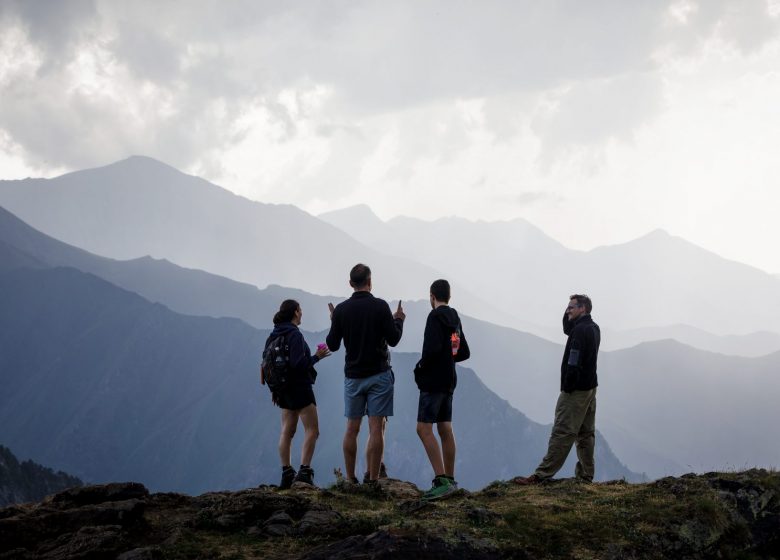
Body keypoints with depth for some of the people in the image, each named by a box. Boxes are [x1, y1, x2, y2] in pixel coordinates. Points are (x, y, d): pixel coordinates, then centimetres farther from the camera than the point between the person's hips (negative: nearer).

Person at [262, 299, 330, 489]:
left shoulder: (273, 336, 10)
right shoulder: (294, 334, -16)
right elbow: (298, 363, -23)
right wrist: (317, 357, -11)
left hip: (284, 389, 9)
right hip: (299, 386, -9)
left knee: (287, 431, 10)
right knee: (312, 430, -6)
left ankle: (287, 473, 9)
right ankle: (304, 471, -16)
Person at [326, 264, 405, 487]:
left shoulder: (341, 310, 0)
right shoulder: (380, 306, -8)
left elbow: (332, 345, 3)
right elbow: (393, 339, -8)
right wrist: (398, 320, 10)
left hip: (353, 376, 3)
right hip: (379, 375, -3)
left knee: (352, 428, 10)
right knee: (376, 428, -3)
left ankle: (350, 479, 11)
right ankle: (373, 481, -6)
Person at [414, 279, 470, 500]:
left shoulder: (435, 316, -13)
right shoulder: (455, 319, 14)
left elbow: (432, 348, -25)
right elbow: (464, 352, 21)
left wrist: (421, 366, -9)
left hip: (433, 381, -9)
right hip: (449, 381, 9)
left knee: (424, 429, -12)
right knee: (445, 430, 12)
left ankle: (442, 481, -22)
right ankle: (449, 480, 15)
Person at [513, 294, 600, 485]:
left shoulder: (580, 330, -17)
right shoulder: (593, 328, 13)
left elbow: (574, 363, -22)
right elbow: (567, 330, 27)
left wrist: (567, 388, -18)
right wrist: (567, 316, 10)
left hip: (576, 390, -10)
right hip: (590, 387, 10)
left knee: (562, 433, -11)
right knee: (586, 433, 10)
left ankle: (541, 475, -12)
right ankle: (586, 476, 12)